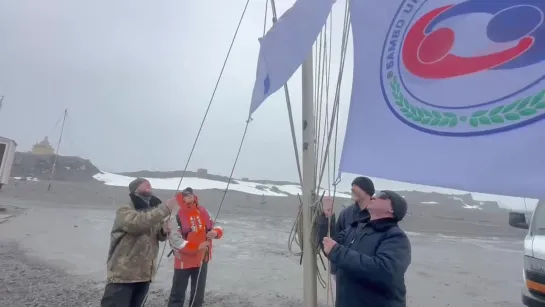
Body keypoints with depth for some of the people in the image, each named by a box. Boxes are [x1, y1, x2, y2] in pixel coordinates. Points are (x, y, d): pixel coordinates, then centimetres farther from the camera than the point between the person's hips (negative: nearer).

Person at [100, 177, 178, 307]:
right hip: (123, 274, -7)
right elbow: (139, 222, -34)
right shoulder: (124, 212, -12)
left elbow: (160, 236, 10)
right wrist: (166, 208, -35)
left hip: (144, 274, 7)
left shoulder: (151, 213, 11)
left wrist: (165, 231, -13)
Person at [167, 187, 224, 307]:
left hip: (202, 259, 5)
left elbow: (216, 226, 7)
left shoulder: (203, 211, -1)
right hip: (184, 260, -4)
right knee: (178, 293, 8)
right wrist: (197, 247, -24)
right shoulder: (177, 215, -16)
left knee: (198, 292, 18)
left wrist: (216, 232, -17)